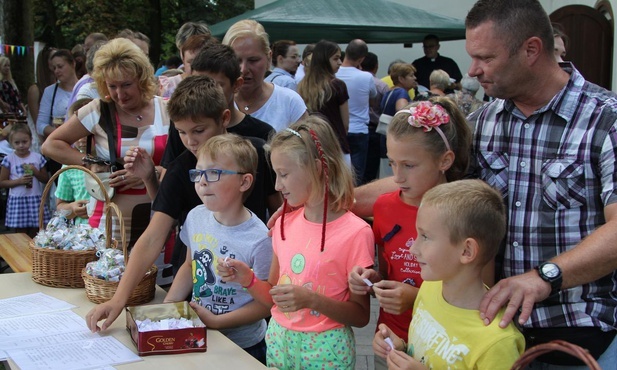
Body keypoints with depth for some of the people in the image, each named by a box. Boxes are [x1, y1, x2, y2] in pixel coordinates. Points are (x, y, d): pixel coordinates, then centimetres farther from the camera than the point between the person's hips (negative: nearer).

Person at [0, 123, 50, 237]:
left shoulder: (38, 157, 3)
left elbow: (46, 180, 9)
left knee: (34, 235, 6)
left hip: (36, 199, 2)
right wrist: (19, 181, -15)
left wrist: (36, 172, -10)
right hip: (17, 200, -1)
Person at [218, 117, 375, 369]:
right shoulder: (285, 223, 1)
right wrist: (248, 280, -10)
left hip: (324, 348, -5)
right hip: (278, 340, 5)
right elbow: (273, 298, 8)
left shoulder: (355, 232, -16)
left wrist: (312, 300, -25)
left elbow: (361, 316, -12)